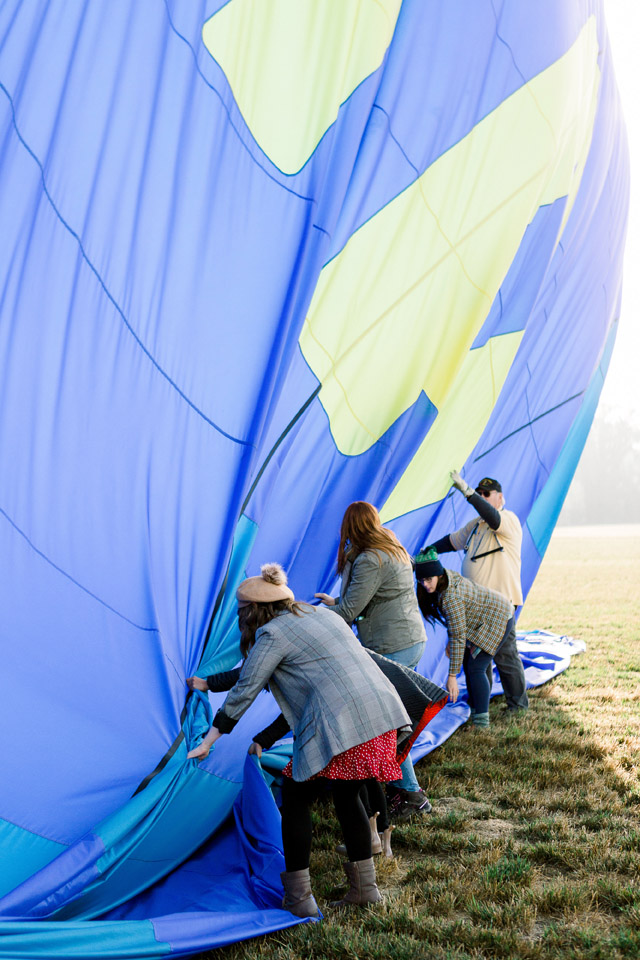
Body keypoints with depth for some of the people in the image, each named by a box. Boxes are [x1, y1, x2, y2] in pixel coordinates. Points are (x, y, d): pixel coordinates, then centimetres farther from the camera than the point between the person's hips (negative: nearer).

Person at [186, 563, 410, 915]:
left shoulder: (273, 634, 2)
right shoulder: (323, 615, 26)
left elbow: (244, 691, 3)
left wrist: (207, 742, 12)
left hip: (339, 722, -8)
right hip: (384, 713, 8)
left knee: (296, 798, 9)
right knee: (346, 795, 25)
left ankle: (298, 897, 11)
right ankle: (364, 886, 28)